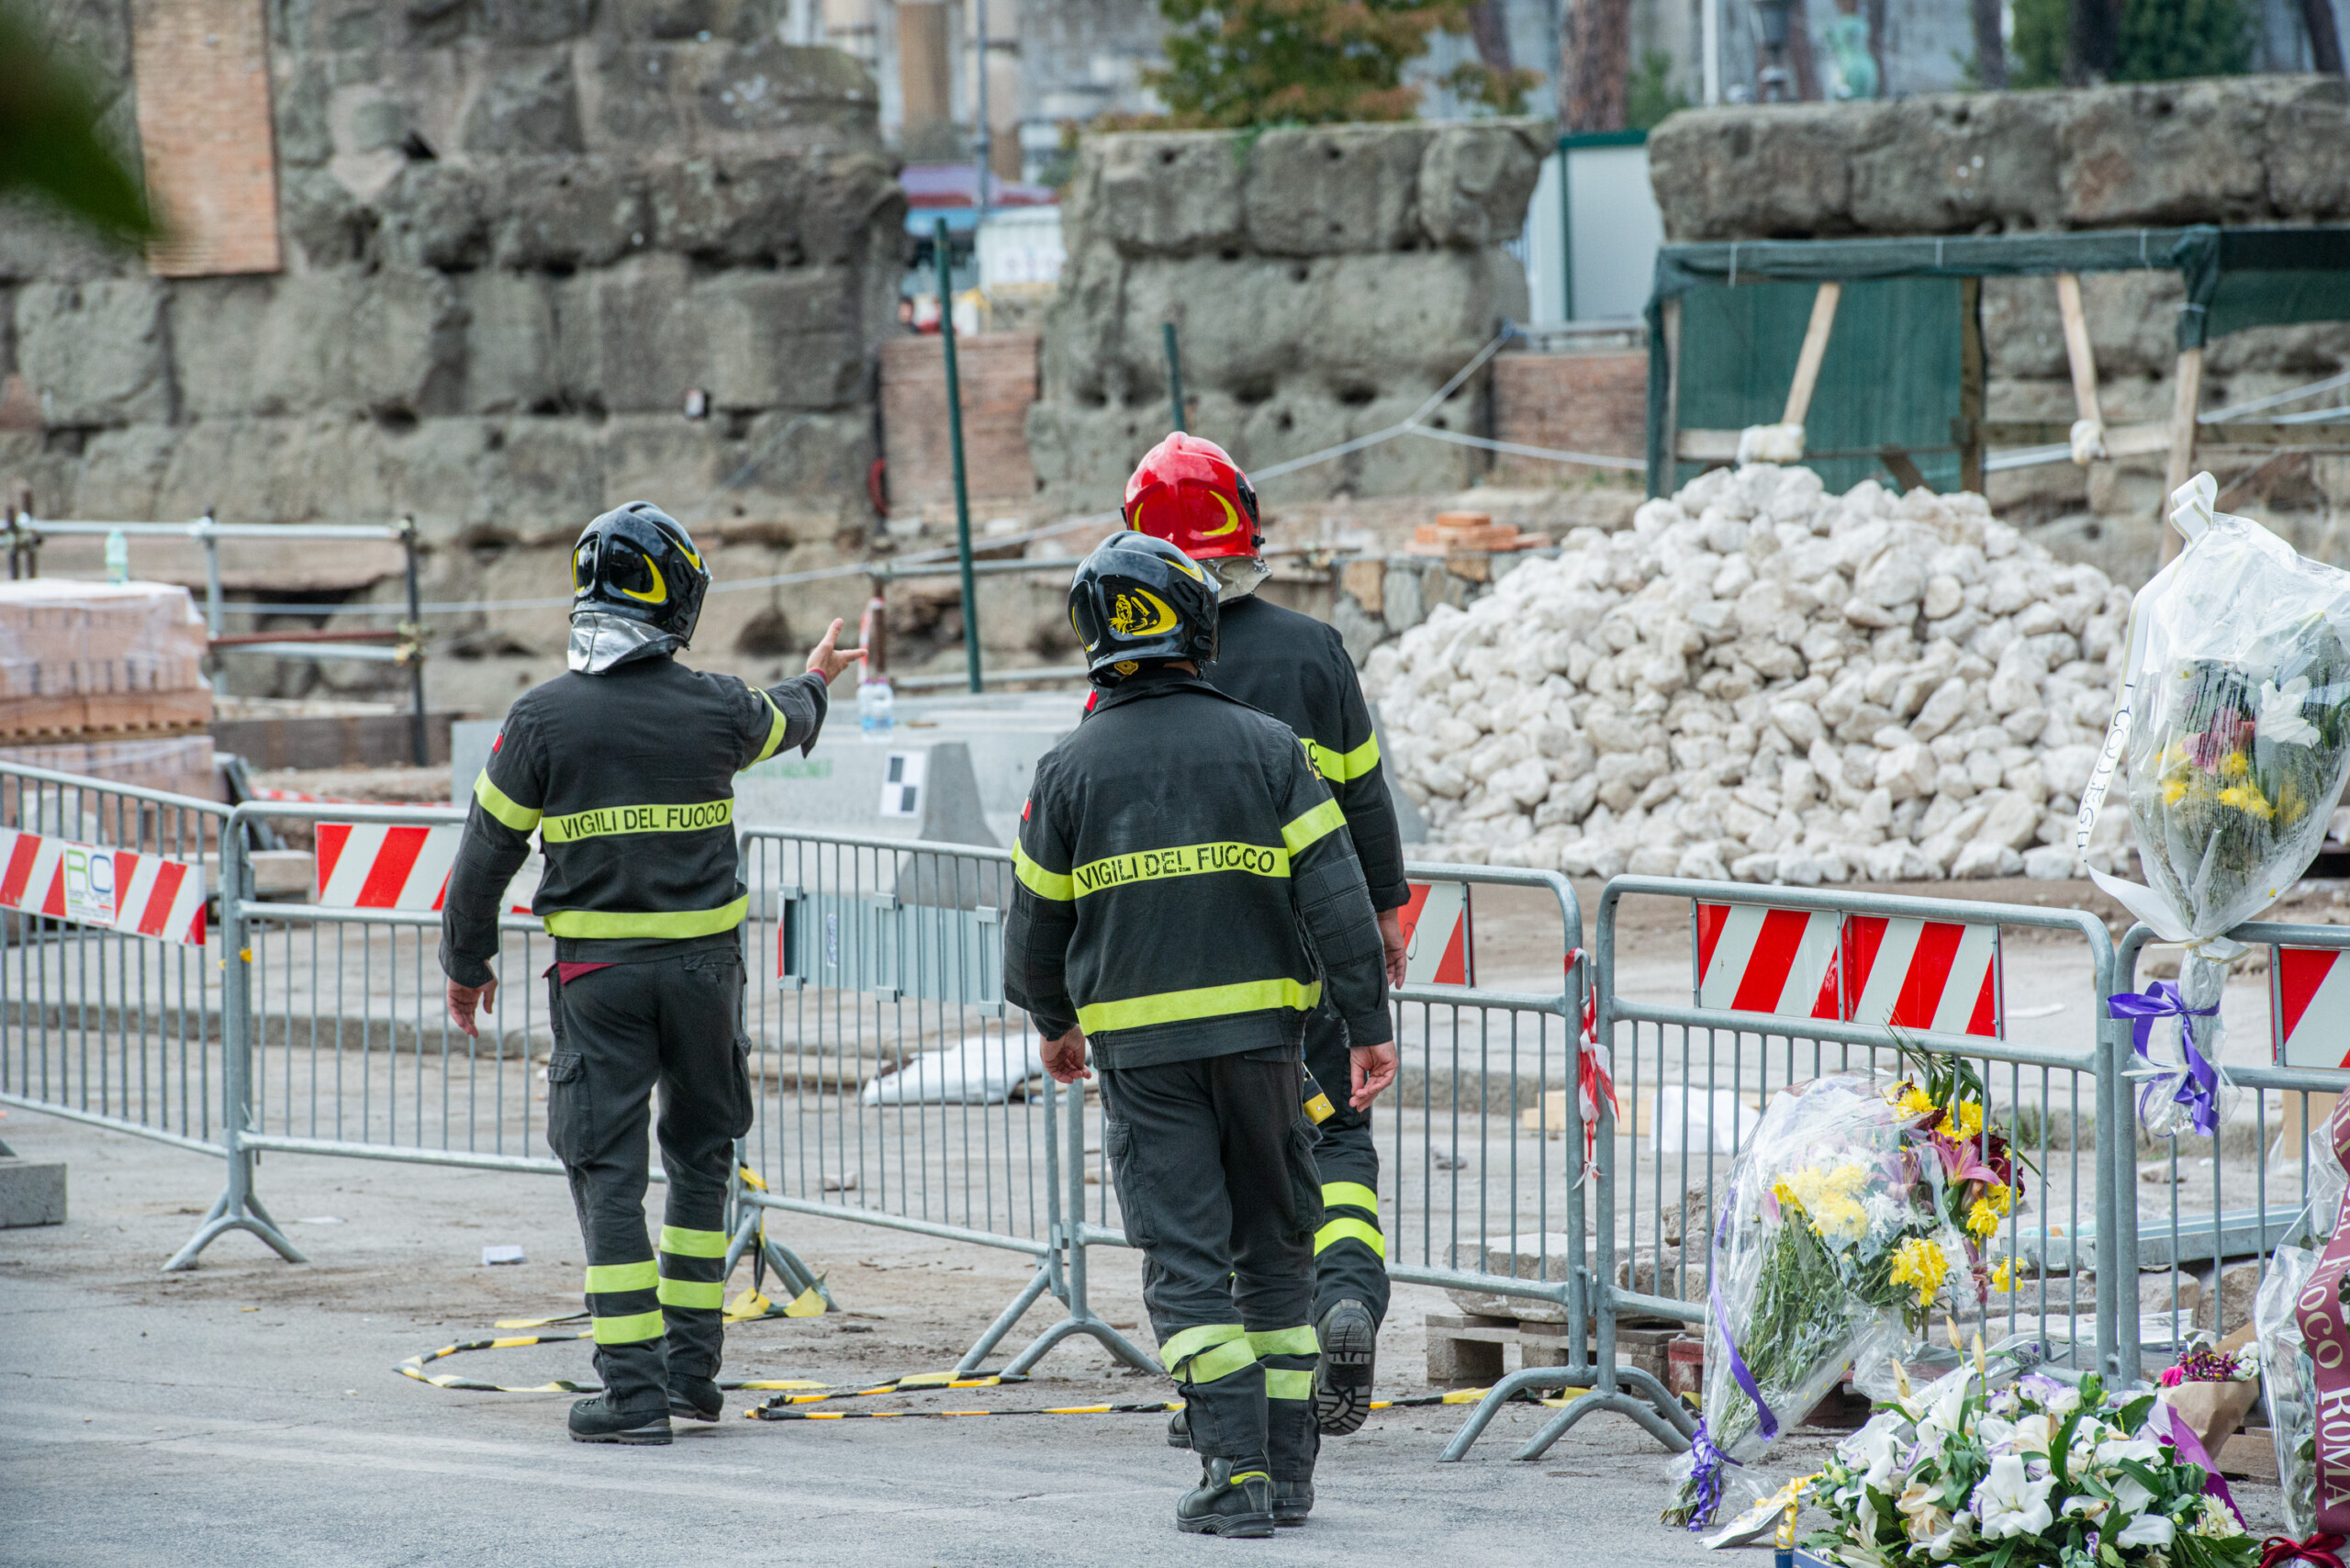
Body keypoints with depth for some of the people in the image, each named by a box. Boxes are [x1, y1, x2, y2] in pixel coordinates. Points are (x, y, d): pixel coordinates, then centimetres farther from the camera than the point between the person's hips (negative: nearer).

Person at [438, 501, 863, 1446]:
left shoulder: (543, 719, -9)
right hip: (703, 962, 2)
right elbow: (783, 725, 23)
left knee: (608, 1173, 0)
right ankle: (692, 1364, 18)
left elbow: (487, 853, -3)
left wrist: (466, 962, 12)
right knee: (700, 1155, 18)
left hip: (597, 973, -2)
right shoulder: (716, 710, -3)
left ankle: (634, 1388, -6)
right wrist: (815, 682, 47)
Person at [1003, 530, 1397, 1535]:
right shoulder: (1267, 748, 0)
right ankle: (1289, 1470, 14)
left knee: (1186, 1262, -1)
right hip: (1262, 1035, 1)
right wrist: (1370, 1025, 0)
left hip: (1141, 1050, -1)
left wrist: (1054, 1024, 24)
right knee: (1277, 1249, 13)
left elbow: (1036, 924, 6)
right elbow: (1335, 895, -4)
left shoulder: (1070, 769, 0)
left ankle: (1236, 1472, -11)